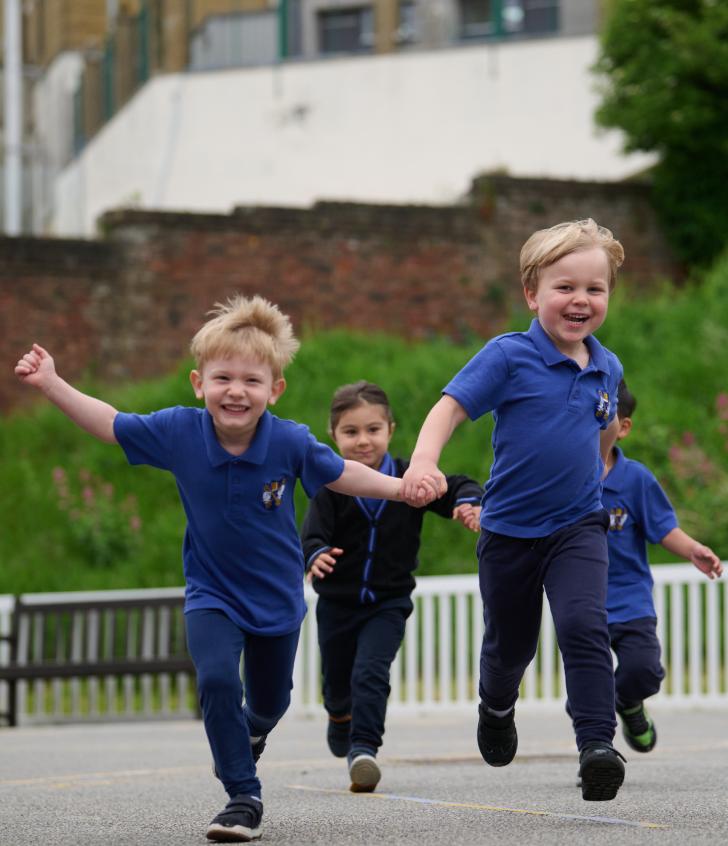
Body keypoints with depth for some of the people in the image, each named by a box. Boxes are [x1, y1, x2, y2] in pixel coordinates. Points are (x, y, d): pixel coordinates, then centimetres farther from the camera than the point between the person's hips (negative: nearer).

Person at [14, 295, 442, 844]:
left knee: (270, 701, 18)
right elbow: (111, 425, -8)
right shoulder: (178, 431, -20)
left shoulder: (291, 442, -22)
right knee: (217, 680, -24)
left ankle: (249, 733, 57)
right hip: (211, 593, -1)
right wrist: (52, 384, -14)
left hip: (276, 596, 1)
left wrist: (403, 488, -13)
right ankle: (245, 798, -9)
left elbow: (340, 474, -5)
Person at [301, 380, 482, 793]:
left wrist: (469, 502, -31)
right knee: (338, 679, 18)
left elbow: (456, 487, -6)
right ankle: (341, 717, 51)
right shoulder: (331, 486, -11)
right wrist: (316, 555, -44)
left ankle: (364, 746, -22)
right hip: (337, 601, 1)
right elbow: (313, 531, -21)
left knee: (371, 673, -22)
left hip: (389, 602, -1)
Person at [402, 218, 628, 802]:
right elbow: (450, 408, -19)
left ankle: (598, 747, -25)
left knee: (584, 626, -22)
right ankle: (496, 709, 49)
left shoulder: (607, 367, 1)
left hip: (578, 525, 2)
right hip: (510, 529, -1)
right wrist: (423, 462, -35)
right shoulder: (509, 356, -13)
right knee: (510, 644, 16)